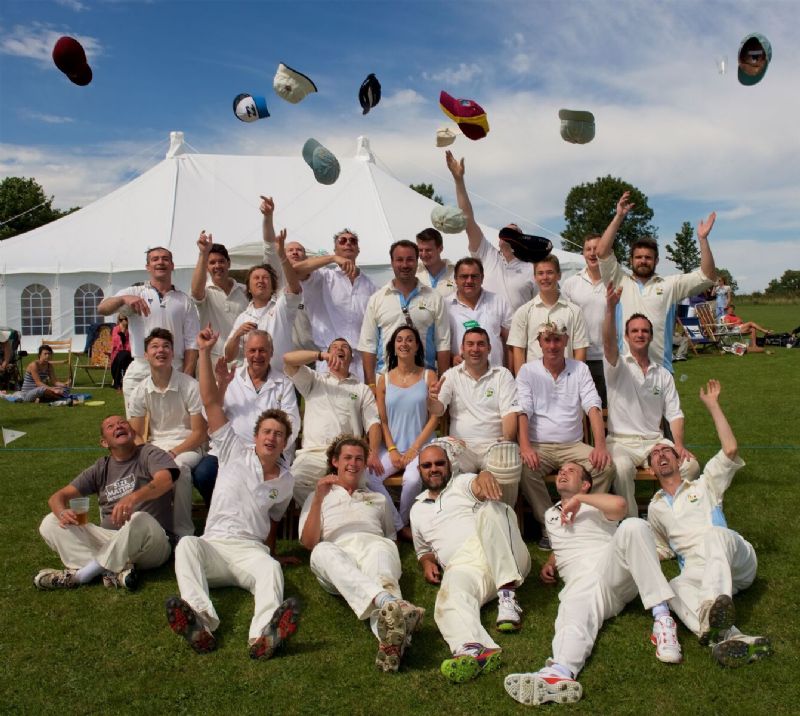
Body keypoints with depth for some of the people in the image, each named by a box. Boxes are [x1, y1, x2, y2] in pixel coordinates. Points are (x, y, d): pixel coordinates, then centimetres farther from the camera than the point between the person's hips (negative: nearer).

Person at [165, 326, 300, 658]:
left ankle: (264, 634, -64)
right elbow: (211, 401, 2)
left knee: (271, 570, -34)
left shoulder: (286, 481, 15)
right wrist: (205, 352, -4)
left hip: (253, 550, 1)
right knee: (187, 545, -35)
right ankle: (201, 621, -59)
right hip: (214, 544, -1)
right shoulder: (236, 452, 9)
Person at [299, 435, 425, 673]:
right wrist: (318, 498, 3)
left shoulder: (378, 499, 37)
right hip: (337, 550, -1)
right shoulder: (318, 496, 30)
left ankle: (393, 639, -67)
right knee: (323, 551, -39)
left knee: (382, 549, -38)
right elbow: (308, 542, 13)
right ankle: (389, 603, -65)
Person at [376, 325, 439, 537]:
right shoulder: (384, 379, 9)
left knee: (412, 479, -33)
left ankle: (401, 522, -5)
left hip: (421, 447, -2)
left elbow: (434, 417, -1)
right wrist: (392, 450, -7)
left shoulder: (428, 376, 3)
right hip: (391, 447, 2)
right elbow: (382, 420, 7)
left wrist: (414, 448, -9)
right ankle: (399, 526, -8)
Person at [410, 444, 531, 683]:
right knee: (452, 590, -35)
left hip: (506, 560, -1)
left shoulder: (462, 483, 19)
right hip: (464, 567, 1)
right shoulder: (417, 510, 31)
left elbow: (479, 489, -7)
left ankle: (507, 594, -35)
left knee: (489, 507, -30)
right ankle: (471, 648, -66)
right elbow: (423, 550, 41)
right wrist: (427, 562, 14)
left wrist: (485, 477, -34)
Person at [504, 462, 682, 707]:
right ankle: (560, 672, -69)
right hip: (579, 583, 2)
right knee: (574, 617, -35)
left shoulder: (595, 508, 19)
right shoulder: (550, 515, 37)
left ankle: (661, 617, -37)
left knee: (633, 526, -32)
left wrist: (579, 499, 2)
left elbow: (619, 504, -6)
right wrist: (550, 563, 27)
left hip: (612, 570, -2)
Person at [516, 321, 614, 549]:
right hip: (539, 446, -1)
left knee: (606, 466, -25)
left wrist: (600, 445, -20)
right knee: (525, 469, -33)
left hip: (573, 445, 2)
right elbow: (523, 411, -8)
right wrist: (525, 447, -26)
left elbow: (593, 407, -4)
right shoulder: (528, 371, 3)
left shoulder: (580, 369, 8)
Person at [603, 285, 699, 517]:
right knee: (622, 468, -36)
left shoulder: (663, 374, 16)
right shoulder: (618, 366, 3)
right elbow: (608, 342, -20)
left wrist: (679, 444, -7)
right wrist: (611, 308, -36)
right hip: (621, 441, -4)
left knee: (691, 465, -21)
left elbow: (674, 413, 11)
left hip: (655, 441, 4)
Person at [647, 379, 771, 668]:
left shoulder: (704, 486, 22)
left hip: (735, 560, -2)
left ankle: (714, 606, -66)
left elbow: (730, 450, 6)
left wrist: (712, 405, 10)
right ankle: (732, 639, -62)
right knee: (675, 588, -35)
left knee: (713, 535, -38)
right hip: (696, 571, 2)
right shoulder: (655, 508, 31)